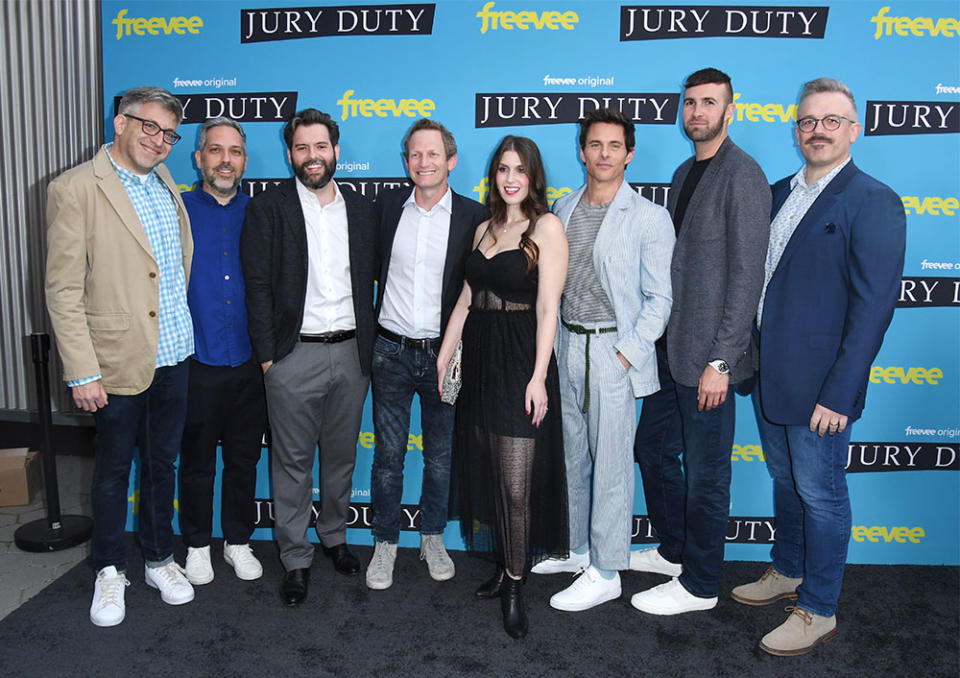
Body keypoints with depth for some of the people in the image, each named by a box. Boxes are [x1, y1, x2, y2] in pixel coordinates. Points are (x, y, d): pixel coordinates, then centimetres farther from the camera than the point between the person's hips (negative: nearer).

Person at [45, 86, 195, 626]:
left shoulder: (166, 182, 8)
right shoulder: (76, 189, -11)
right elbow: (64, 289, -12)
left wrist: (186, 328, 12)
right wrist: (82, 373, -15)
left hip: (174, 354, 5)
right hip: (120, 359, -5)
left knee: (163, 463, 17)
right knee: (114, 470, 12)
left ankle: (160, 559, 35)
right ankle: (110, 570, 31)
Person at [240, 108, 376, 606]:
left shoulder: (361, 210, 9)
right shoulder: (268, 209, -1)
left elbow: (370, 281, 10)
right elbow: (258, 286, -4)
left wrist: (369, 345, 5)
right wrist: (266, 354, -9)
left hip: (351, 353, 3)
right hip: (294, 355, -3)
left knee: (341, 455, 15)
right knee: (292, 462, 6)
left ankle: (334, 535, 35)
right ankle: (296, 559, 21)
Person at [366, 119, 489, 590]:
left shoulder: (474, 216, -4)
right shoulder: (387, 205, 3)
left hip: (444, 353, -1)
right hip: (392, 351, 1)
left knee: (440, 455, 12)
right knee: (388, 454, 9)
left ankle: (432, 538, 32)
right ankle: (385, 542, 26)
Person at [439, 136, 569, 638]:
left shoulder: (546, 226, -5)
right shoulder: (484, 229, 14)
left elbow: (547, 306, -12)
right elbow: (466, 298, 13)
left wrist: (539, 376, -18)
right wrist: (443, 357, 9)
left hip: (521, 361, -6)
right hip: (480, 357, 7)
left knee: (517, 484, -5)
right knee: (489, 472, 13)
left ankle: (514, 585, 13)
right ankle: (505, 565, 30)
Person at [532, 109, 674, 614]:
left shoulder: (649, 218, -7)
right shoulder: (563, 209, 10)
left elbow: (659, 297, -6)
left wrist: (627, 353, -13)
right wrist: (556, 340, 9)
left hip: (614, 351, -6)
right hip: (567, 345, 6)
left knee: (611, 466, 1)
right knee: (572, 457, 16)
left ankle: (605, 573, 15)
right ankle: (577, 549, 34)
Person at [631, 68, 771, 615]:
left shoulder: (742, 174, -13)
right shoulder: (685, 173, 15)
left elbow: (748, 275, -18)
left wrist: (721, 361, -20)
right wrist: (657, 337, 15)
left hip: (707, 355, -9)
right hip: (671, 346, 9)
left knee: (706, 475, 5)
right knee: (654, 446, 20)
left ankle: (700, 584, 24)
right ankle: (674, 551, 40)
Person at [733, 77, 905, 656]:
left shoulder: (874, 202, -12)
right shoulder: (781, 193, 11)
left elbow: (873, 306, -16)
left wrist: (839, 394, -19)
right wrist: (751, 359, 10)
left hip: (819, 388, -7)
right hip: (770, 376, 7)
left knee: (821, 495, 6)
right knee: (785, 483, 21)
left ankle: (818, 612, 23)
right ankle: (788, 571, 41)